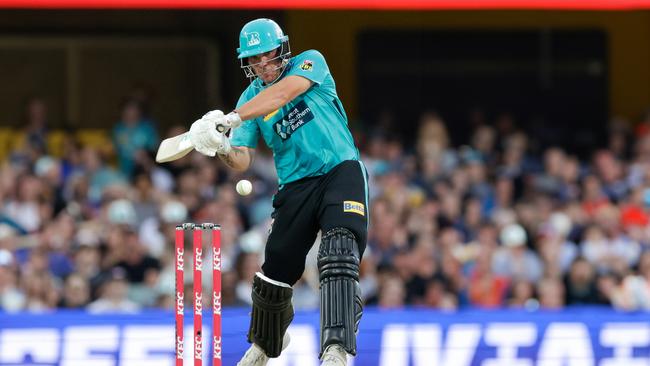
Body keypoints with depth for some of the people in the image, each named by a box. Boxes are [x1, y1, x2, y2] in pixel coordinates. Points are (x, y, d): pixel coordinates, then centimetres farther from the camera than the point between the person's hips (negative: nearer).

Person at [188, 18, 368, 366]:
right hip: (296, 186, 4)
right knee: (274, 273, 7)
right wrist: (223, 148, -23)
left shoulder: (310, 63, -3)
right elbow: (242, 161, 1)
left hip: (341, 171, -4)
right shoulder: (251, 97, 7)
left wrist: (231, 118, -33)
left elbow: (283, 93, -23)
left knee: (340, 249, -28)